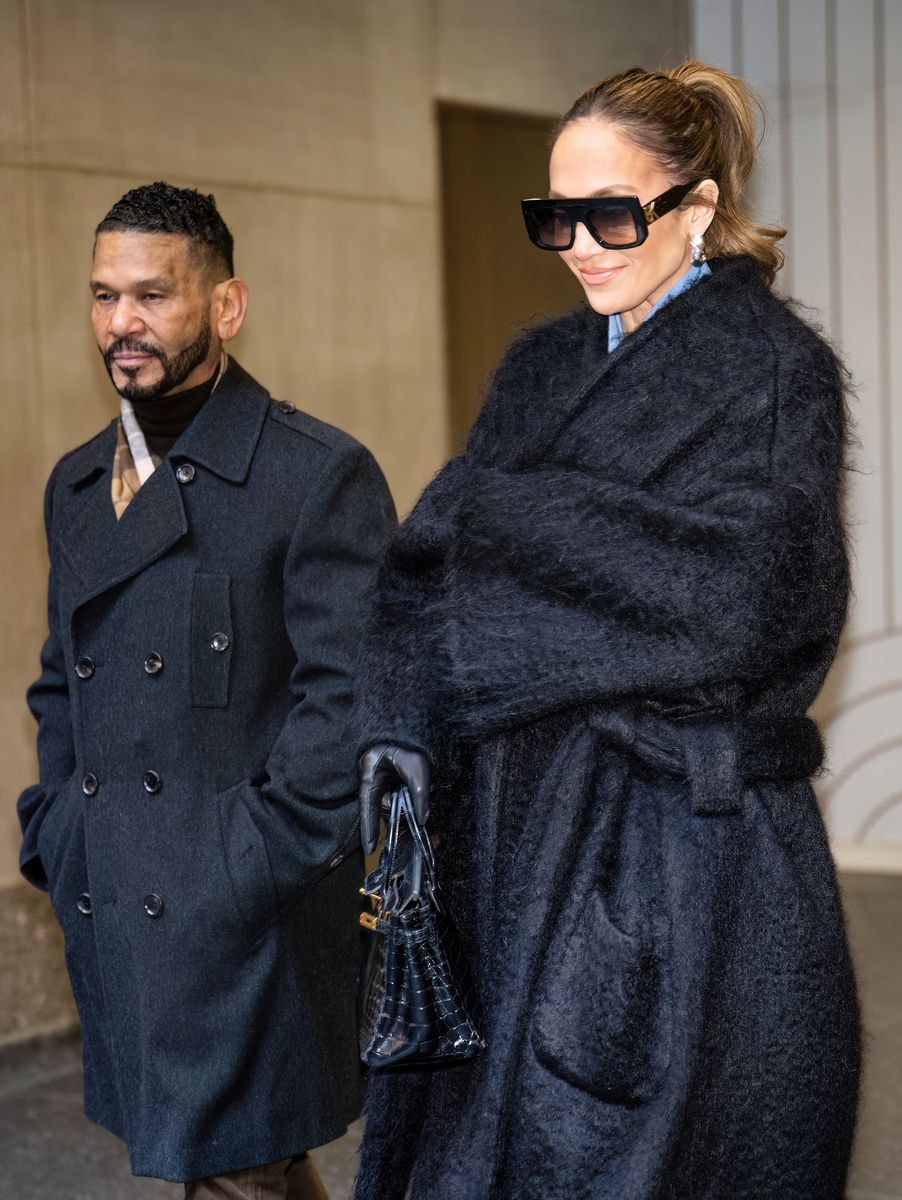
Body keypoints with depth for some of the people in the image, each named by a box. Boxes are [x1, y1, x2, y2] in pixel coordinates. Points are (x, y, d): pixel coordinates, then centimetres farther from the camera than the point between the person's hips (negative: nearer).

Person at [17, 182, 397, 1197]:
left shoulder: (322, 477, -8)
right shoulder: (75, 485, 14)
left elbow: (345, 693, -12)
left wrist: (269, 862, -15)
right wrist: (52, 836, 10)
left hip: (246, 919, -6)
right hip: (108, 910, 6)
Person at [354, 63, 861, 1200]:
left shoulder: (773, 368, -5)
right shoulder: (541, 368, 13)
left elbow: (737, 597, -19)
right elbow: (431, 563, 8)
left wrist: (497, 508, -12)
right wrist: (402, 730, -11)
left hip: (692, 841, -5)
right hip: (523, 826, 6)